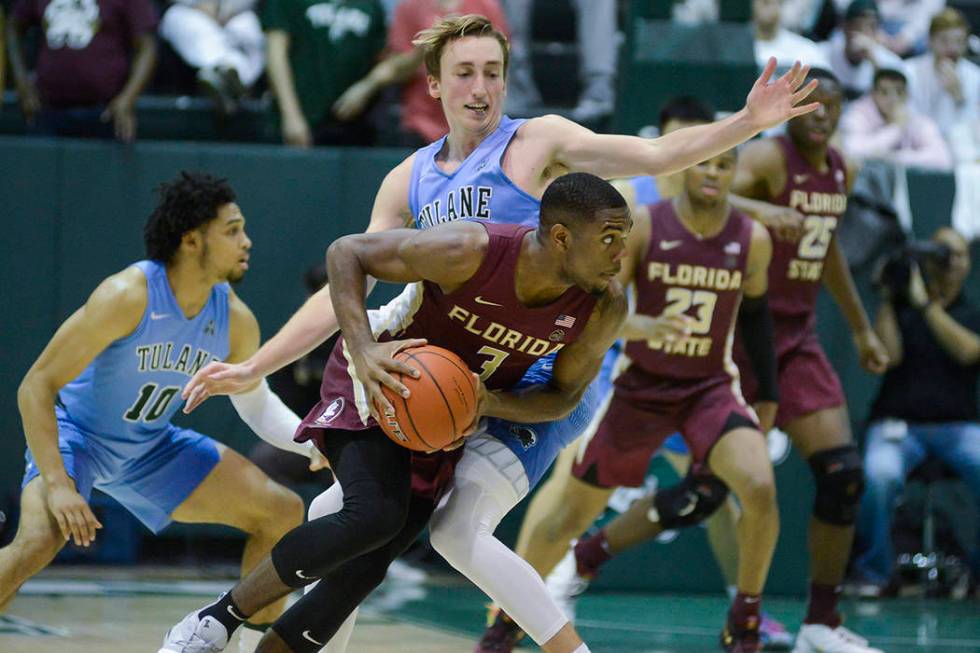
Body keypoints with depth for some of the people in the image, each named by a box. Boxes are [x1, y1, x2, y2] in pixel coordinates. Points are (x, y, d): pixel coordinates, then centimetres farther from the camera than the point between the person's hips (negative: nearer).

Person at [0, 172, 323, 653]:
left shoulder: (235, 320, -11)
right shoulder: (128, 296, -30)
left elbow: (256, 405, 9)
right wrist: (56, 484, -35)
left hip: (152, 447, 7)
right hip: (75, 433, -7)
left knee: (283, 514, 2)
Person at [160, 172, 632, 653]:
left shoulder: (606, 307, -19)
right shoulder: (470, 251, -31)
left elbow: (565, 395, -5)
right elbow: (346, 252, -18)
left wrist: (489, 403, -26)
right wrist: (363, 350, -32)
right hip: (379, 381, -5)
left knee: (362, 567, -3)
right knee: (374, 516, -28)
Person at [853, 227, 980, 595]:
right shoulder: (901, 310, 12)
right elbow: (888, 355, -4)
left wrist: (925, 303, -9)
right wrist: (886, 300, -4)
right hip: (898, 423, -1)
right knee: (879, 474, -34)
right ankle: (873, 570, -12)